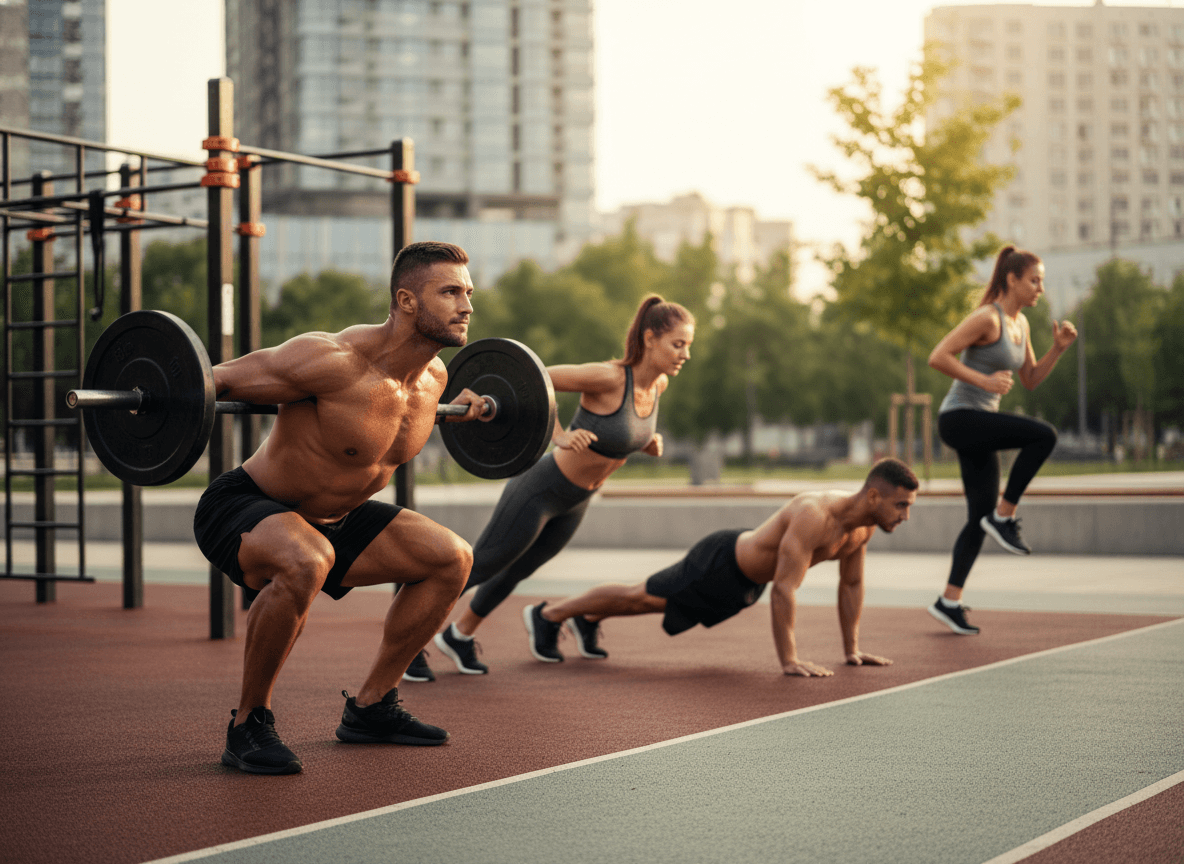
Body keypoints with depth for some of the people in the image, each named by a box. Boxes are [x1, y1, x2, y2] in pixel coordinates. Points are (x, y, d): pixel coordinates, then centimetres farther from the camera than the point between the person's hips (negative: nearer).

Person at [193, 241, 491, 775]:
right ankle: (248, 726, -21)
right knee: (305, 561, -40)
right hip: (244, 507, -9)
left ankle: (370, 707, 15)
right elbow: (219, 379, -23)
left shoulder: (433, 377, -3)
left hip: (333, 517, 9)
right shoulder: (337, 361, -30)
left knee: (451, 559, 6)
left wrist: (450, 411, 20)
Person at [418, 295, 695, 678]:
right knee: (480, 566, 5)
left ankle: (458, 635, 43)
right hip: (541, 488, -8)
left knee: (516, 570, 24)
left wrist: (647, 442, -1)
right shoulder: (608, 377, -29)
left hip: (574, 502, 8)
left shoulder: (658, 384, -5)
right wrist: (559, 436, -31)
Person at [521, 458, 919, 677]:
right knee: (640, 597, 9)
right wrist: (788, 661, -38)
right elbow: (783, 589, -40)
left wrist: (852, 650, 2)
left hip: (745, 582, 8)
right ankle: (547, 615, 27)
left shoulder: (864, 525, -13)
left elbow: (851, 584, 2)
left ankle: (588, 620, 50)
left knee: (653, 601, 28)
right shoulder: (814, 516, -40)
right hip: (719, 566, -8)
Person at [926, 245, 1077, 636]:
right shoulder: (986, 317, -14)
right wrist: (984, 380, -22)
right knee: (1043, 435, -24)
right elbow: (937, 357, -20)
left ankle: (949, 601, 11)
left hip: (979, 427, 9)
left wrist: (1058, 347, 4)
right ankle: (1004, 516, -12)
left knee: (981, 518, 6)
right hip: (959, 417, -9)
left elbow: (1030, 379, 18)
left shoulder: (1019, 323, 13)